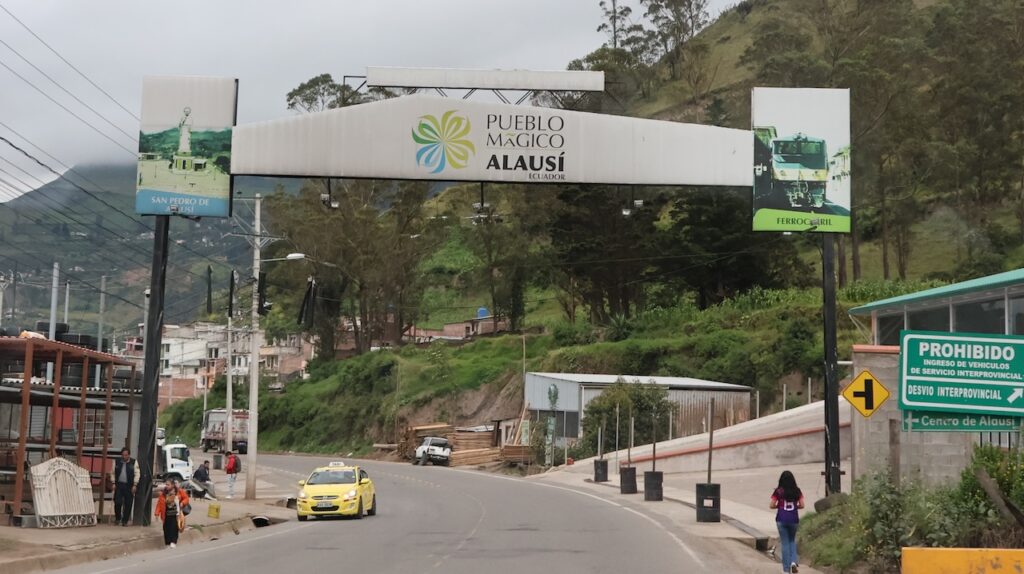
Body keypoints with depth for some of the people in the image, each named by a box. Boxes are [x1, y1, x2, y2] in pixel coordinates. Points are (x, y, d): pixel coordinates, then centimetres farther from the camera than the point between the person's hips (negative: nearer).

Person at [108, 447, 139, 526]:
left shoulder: (134, 462, 2)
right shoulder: (117, 462, 8)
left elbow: (136, 474, 0)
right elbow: (112, 473, 12)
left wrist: (135, 485, -6)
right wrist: (113, 483, 3)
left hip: (129, 486, -1)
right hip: (119, 485, 1)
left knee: (128, 504, -1)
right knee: (117, 502, -7)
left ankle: (125, 521, 9)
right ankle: (117, 518, 14)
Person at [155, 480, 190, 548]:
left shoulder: (179, 492, -3)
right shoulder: (163, 494, 1)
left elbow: (186, 498, 6)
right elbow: (159, 503, -1)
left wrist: (182, 503, -13)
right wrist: (157, 513, -8)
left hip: (175, 515, -2)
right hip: (167, 515, 2)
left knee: (174, 527, -11)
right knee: (166, 528, 5)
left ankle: (173, 542, -9)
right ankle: (167, 543, 17)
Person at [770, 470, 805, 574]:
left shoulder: (778, 491, -6)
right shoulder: (797, 491, 0)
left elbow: (771, 506, -6)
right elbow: (802, 505, 0)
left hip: (781, 519, -2)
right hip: (794, 519, 2)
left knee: (785, 543, 6)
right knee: (792, 541, 19)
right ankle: (793, 561, -3)